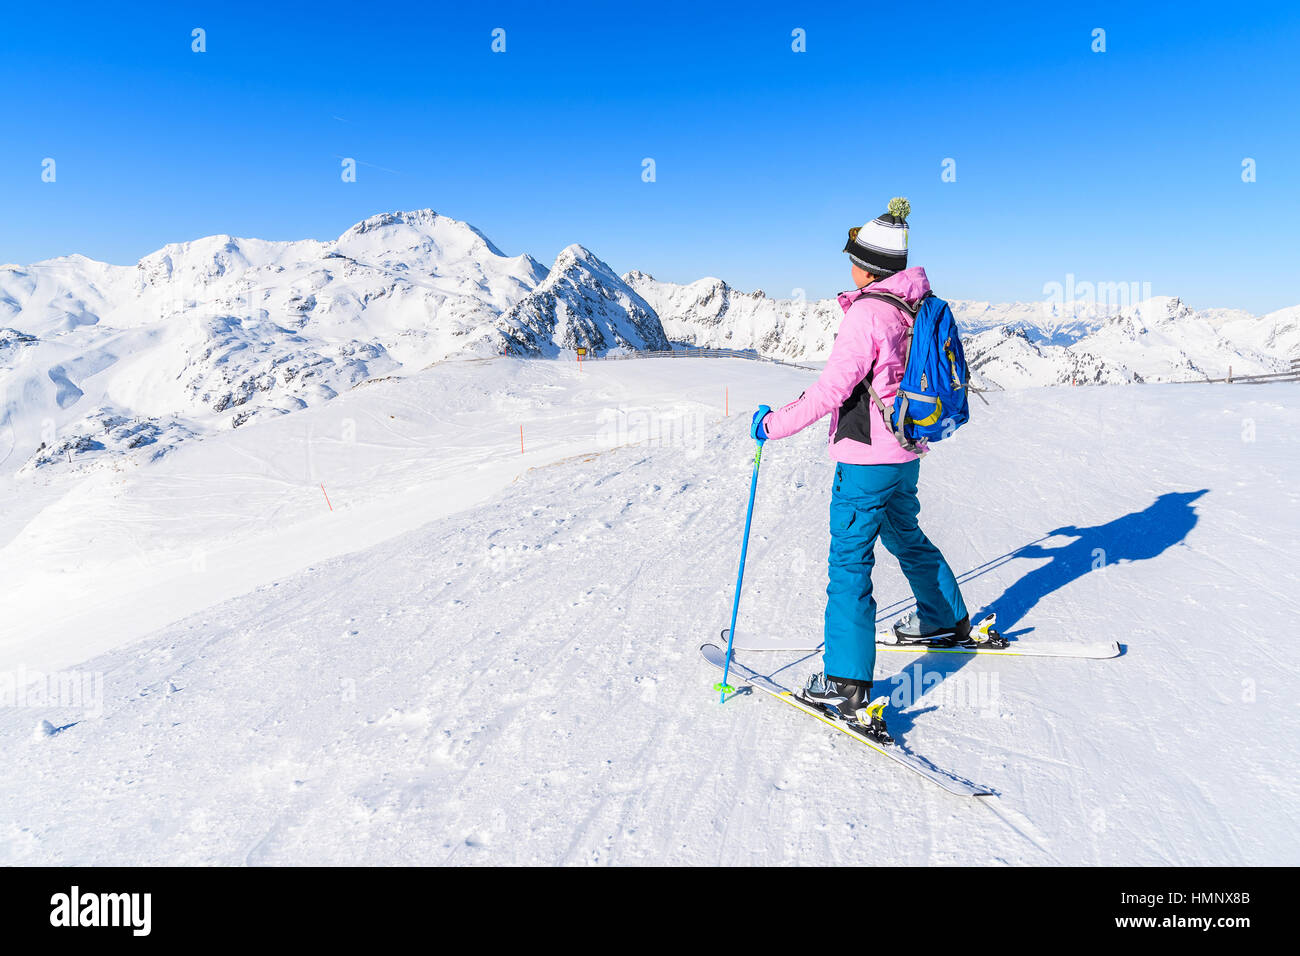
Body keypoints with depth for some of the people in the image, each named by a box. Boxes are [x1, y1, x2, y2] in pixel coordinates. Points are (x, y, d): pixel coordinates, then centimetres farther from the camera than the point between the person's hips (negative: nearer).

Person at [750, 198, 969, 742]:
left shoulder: (866, 314, -20)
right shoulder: (918, 309, 6)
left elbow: (833, 389, -23)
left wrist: (774, 423, -14)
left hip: (866, 459, -9)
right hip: (906, 454, 9)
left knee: (850, 562, -5)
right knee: (906, 536, 28)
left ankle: (847, 685, -3)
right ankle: (947, 621, 46)